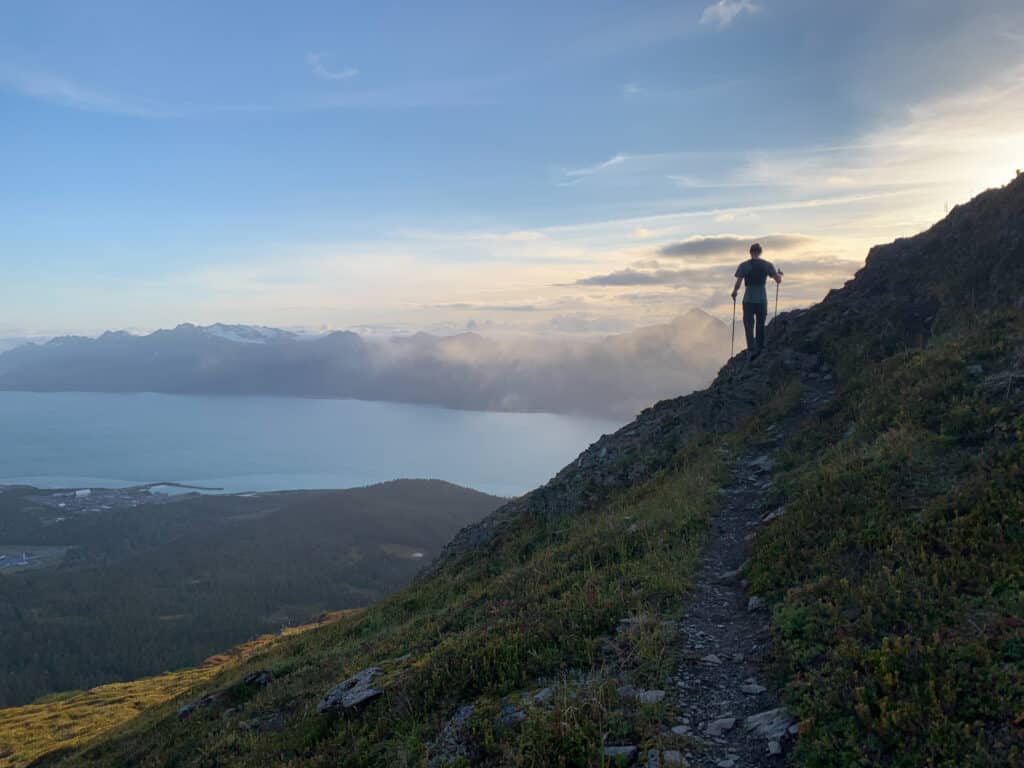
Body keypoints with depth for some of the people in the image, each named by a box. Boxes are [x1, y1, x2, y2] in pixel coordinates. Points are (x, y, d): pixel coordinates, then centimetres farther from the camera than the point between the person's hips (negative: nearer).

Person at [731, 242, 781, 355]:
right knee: (760, 325, 18)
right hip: (762, 299, 2)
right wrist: (780, 274, 26)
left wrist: (734, 292, 12)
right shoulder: (767, 265, -1)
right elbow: (778, 280, 2)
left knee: (749, 325, 2)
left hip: (748, 300, -2)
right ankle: (760, 347, 27)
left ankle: (752, 349, -13)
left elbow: (738, 283, -9)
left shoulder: (744, 265, -6)